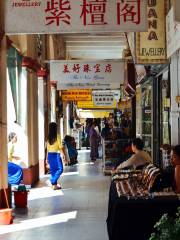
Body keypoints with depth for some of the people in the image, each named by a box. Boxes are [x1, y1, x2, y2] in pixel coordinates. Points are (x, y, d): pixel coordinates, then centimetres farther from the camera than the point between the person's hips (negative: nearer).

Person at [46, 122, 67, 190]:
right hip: (56, 154, -6)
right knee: (60, 169, 3)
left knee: (53, 170, 11)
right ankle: (53, 182, -7)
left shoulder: (48, 137, 3)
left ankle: (54, 184, 16)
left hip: (50, 155, 6)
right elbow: (60, 147, -11)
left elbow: (47, 148, 8)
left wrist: (47, 158, 14)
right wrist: (63, 156, -7)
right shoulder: (57, 136, -11)